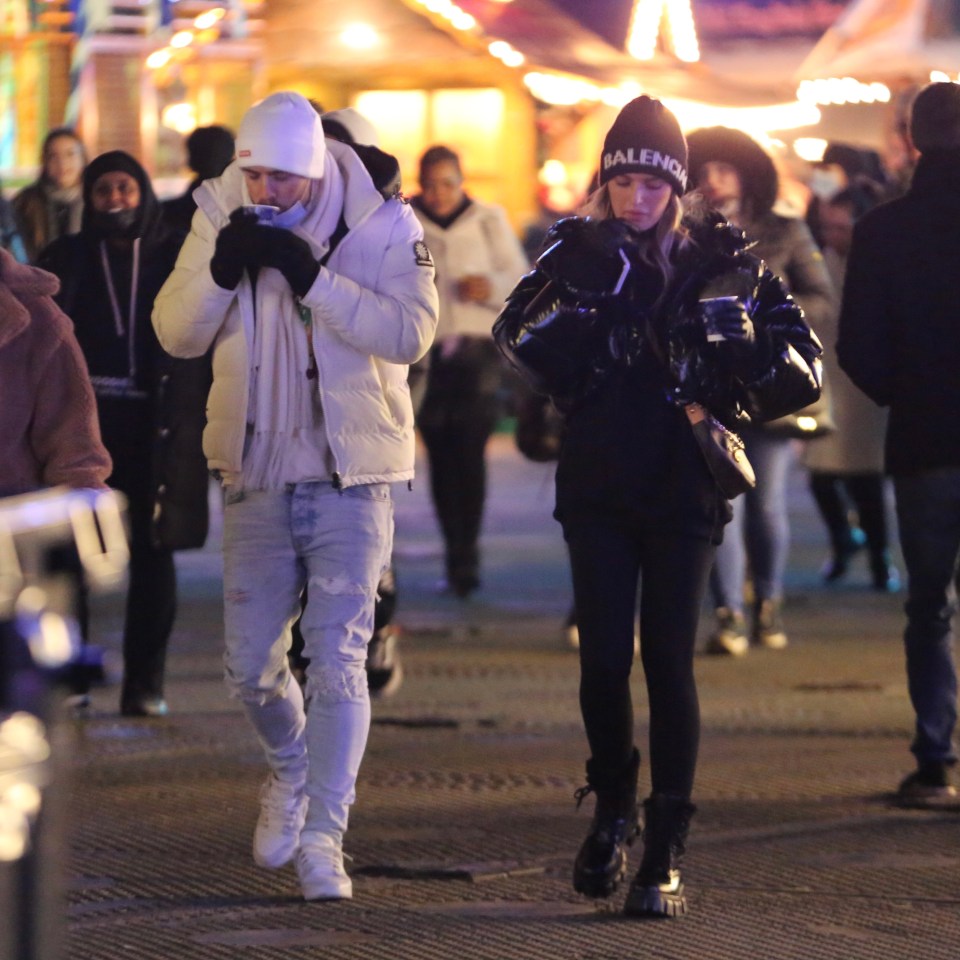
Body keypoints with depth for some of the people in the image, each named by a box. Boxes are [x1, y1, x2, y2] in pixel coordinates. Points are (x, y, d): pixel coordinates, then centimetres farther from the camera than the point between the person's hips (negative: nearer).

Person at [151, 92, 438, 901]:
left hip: (351, 477, -3)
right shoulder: (222, 220, 1)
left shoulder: (382, 225, -9)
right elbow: (177, 333, -1)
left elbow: (410, 332, -19)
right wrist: (223, 270, -20)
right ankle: (291, 771, 39)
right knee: (251, 665, 9)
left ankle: (322, 837, -6)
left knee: (338, 661, -8)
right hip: (257, 475, 3)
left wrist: (314, 278, -27)